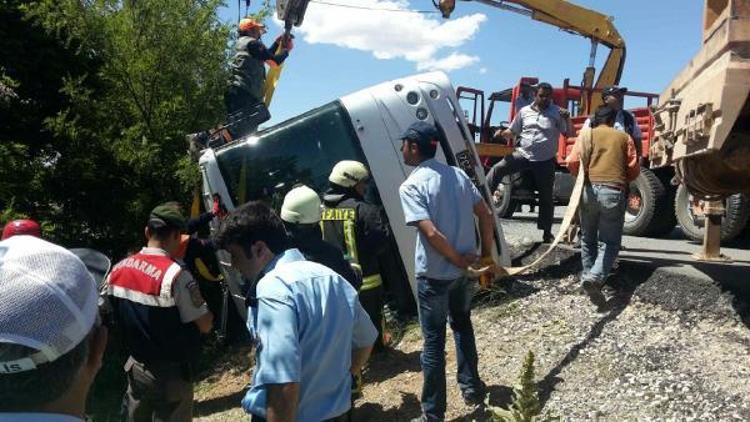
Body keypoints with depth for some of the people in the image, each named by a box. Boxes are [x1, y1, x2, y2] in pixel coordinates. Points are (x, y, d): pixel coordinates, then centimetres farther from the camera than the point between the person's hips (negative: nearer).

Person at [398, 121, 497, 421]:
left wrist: (459, 260, -12)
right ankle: (472, 388, 38)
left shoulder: (411, 186, -15)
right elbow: (486, 215, 4)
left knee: (434, 341, 6)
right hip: (465, 270, 6)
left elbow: (431, 233, -25)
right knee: (462, 325, 27)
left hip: (434, 275, -6)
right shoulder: (458, 174, 4)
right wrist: (486, 254, 9)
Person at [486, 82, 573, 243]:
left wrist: (567, 119, -22)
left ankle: (546, 232, 19)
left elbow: (570, 134, -5)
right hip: (523, 154, 2)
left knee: (546, 197, 7)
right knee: (497, 169, -19)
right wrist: (502, 134, -9)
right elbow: (512, 132, 12)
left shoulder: (557, 113, -1)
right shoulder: (524, 112, 6)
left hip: (545, 161, -1)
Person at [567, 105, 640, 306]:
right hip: (614, 192, -1)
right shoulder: (624, 137, 13)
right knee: (609, 242, 1)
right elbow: (634, 168, 8)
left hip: (590, 189, 1)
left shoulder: (586, 134, 12)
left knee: (588, 239, 18)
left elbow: (572, 162, 1)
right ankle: (595, 277, -20)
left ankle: (588, 276, 21)